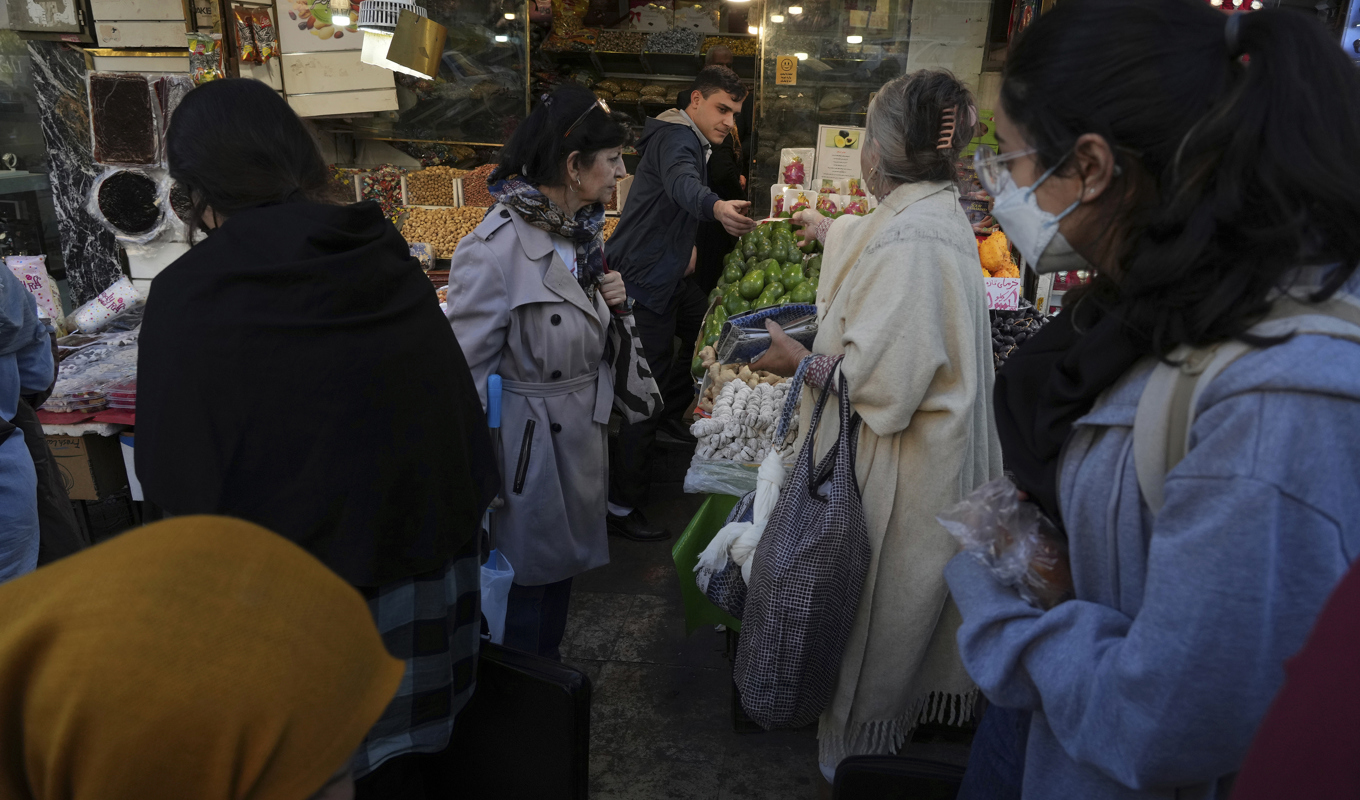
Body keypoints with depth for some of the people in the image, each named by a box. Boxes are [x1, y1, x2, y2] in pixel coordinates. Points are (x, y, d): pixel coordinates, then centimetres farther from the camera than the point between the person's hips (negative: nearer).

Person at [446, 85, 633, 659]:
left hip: (581, 435, 9)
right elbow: (465, 368, -20)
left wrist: (609, 303, -4)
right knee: (523, 584, 9)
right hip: (528, 446, -8)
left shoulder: (580, 231, 5)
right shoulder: (497, 247, -23)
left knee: (563, 567, 23)